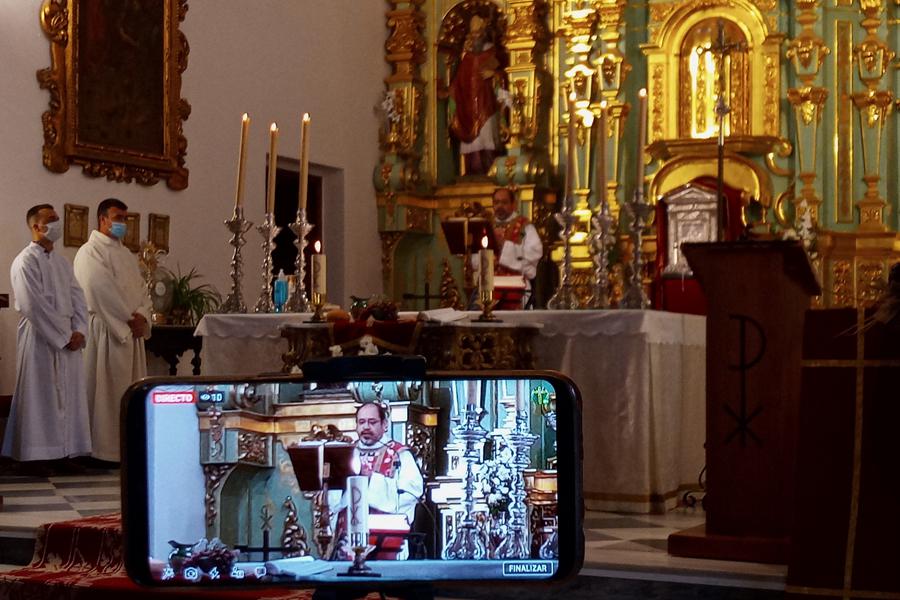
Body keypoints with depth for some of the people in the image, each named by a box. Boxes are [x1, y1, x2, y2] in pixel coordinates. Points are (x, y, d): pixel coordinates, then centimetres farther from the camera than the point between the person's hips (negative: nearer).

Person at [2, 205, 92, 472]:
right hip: (39, 340, -7)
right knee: (39, 396, -3)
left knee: (67, 396, 7)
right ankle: (34, 457, 2)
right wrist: (64, 335, -15)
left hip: (68, 339, 7)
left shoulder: (62, 263, 16)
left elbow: (78, 299, 12)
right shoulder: (26, 261, -9)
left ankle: (62, 453, 13)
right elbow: (34, 306, -16)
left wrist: (78, 331, -4)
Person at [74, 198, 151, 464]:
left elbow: (141, 288, 14)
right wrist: (129, 320, -14)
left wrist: (142, 315, -5)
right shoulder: (91, 252, -8)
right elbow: (101, 291, -16)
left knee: (130, 390, 8)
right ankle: (105, 448, -1)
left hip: (131, 332, 8)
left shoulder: (126, 254, 18)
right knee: (107, 389, -6)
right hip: (105, 330, -8)